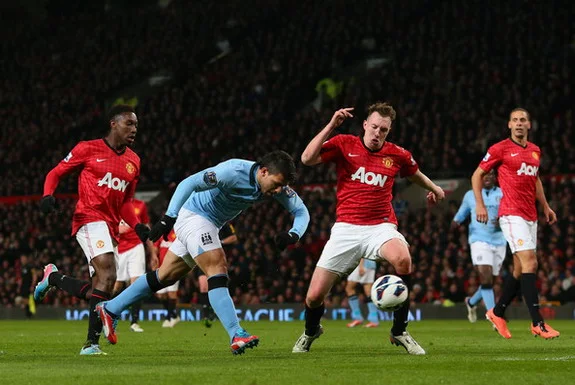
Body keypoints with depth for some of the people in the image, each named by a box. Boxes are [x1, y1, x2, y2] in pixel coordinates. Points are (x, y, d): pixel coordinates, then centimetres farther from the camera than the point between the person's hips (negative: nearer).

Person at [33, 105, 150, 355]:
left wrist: (137, 226, 8)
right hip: (90, 219, -7)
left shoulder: (133, 161, 17)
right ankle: (92, 342, -24)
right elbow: (56, 173, 5)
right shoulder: (88, 149, 1)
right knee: (108, 274, -25)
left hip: (111, 227, 7)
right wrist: (48, 195, -15)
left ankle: (52, 277, 31)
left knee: (93, 293, 4)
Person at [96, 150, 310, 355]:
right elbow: (189, 183, -31)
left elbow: (301, 211, -4)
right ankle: (236, 336, -30)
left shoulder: (276, 184, -8)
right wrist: (169, 218, -37)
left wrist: (293, 235, -25)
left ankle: (109, 310, 24)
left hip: (210, 225, 9)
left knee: (165, 276, 14)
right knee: (217, 269, -22)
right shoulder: (234, 172, -29)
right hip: (195, 216, -9)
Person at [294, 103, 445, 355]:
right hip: (346, 228, 0)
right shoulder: (343, 144, 0)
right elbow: (307, 159, -14)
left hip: (381, 227, 0)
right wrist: (331, 126, -17)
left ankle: (399, 332, -20)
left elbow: (414, 173, 29)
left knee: (403, 258, -37)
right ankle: (311, 332, 35)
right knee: (314, 296, -5)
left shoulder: (397, 155, 6)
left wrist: (433, 188, 42)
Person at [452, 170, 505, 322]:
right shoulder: (470, 195, 10)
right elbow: (462, 213, 20)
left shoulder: (503, 194, 8)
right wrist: (456, 221, -3)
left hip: (499, 242, 2)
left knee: (489, 281, 10)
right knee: (486, 278, -19)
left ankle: (471, 302, 41)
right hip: (479, 240, -2)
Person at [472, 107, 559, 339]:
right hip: (512, 213, -7)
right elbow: (477, 175, 2)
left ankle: (497, 313, 26)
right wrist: (480, 204, -7)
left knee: (520, 269, 10)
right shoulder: (500, 149, -4)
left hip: (530, 216, 7)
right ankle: (538, 323, -20)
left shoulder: (535, 151, 15)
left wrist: (545, 207, 25)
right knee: (530, 263, -17)